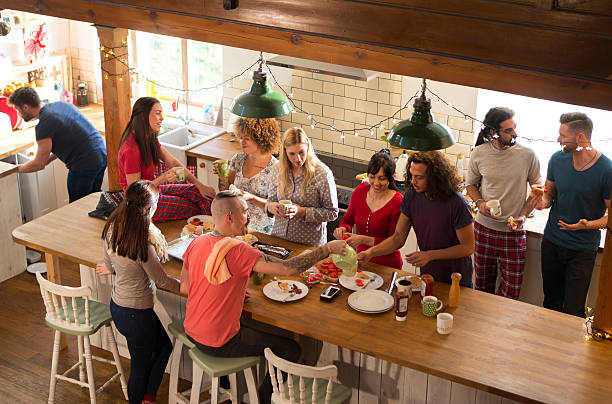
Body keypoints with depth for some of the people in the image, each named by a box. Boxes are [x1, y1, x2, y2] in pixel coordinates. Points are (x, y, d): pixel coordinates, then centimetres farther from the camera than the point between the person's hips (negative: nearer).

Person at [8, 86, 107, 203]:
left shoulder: (44, 125, -17)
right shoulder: (61, 104, 10)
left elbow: (39, 164, -11)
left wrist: (17, 168, 6)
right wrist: (49, 158, 17)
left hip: (84, 166, -9)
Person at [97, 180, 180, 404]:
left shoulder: (112, 230, -7)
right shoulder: (142, 245, -31)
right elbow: (162, 281, -17)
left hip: (117, 304, 8)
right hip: (137, 314, -8)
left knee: (164, 345, 24)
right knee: (141, 366, 14)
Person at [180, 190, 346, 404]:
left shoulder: (196, 243, -3)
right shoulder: (237, 251, -27)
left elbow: (184, 287, 7)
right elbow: (288, 268, -29)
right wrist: (328, 248, -20)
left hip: (192, 331, 8)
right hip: (219, 344, -8)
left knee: (252, 326, 36)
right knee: (290, 349, 5)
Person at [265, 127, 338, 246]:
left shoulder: (322, 174, -12)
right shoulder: (277, 170, 2)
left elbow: (332, 213, -9)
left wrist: (303, 212, -20)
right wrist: (270, 207, -11)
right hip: (279, 238, 4)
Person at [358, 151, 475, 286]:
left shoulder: (456, 203, -27)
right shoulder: (411, 196, -10)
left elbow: (468, 247, -19)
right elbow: (398, 238, -5)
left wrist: (429, 255, -23)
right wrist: (371, 252, -20)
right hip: (427, 275, 5)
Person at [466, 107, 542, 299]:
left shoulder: (527, 155, -9)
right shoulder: (479, 153, -4)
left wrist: (523, 215, -11)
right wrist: (479, 203, -8)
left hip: (514, 232, -1)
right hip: (484, 227, 1)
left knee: (512, 290, 2)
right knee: (482, 284, 14)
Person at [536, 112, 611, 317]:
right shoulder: (558, 159, -3)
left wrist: (589, 225, -27)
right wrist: (544, 201, -11)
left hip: (583, 250, -4)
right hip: (552, 242, 4)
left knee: (573, 311, 0)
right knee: (551, 303, 17)